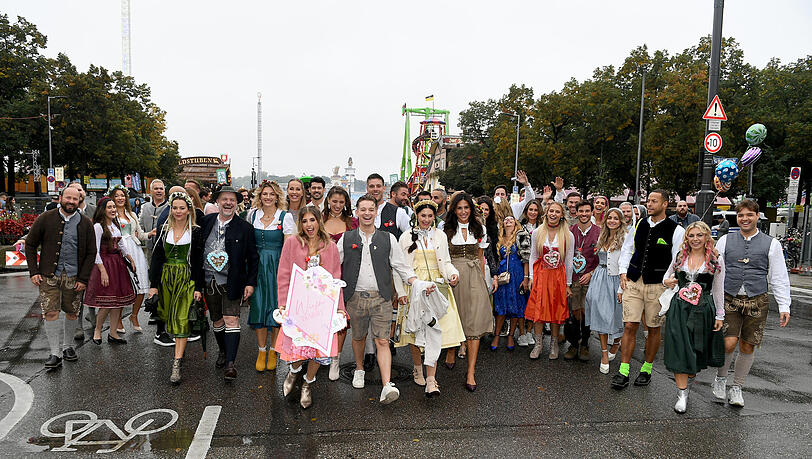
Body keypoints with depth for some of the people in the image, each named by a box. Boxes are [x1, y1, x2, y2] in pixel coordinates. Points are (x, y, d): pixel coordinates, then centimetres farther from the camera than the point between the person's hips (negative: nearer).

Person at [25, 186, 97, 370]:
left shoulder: (85, 223, 2)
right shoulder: (45, 219, 0)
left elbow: (91, 252, 4)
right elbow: (30, 245, 7)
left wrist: (83, 279, -2)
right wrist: (33, 272, -1)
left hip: (74, 276, 1)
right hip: (49, 275, -1)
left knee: (72, 313, 9)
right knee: (51, 313, -6)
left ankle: (66, 346, 29)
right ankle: (55, 353, 5)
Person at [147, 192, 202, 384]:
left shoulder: (196, 232, -3)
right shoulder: (164, 230, 6)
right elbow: (156, 258, 6)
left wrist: (199, 287, -9)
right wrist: (153, 285, 0)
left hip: (187, 279, -4)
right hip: (166, 278, 4)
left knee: (181, 319, -8)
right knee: (170, 316, 11)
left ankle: (176, 364, -8)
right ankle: (181, 349, 36)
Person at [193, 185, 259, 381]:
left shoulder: (244, 228, -5)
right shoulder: (207, 221, 4)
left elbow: (253, 257, -2)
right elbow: (197, 250, 10)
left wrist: (251, 283, -6)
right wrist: (196, 276, 6)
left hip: (231, 283, -4)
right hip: (209, 281, 4)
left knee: (231, 321, -8)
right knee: (216, 321, 16)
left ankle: (230, 363, -4)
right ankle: (223, 351, 36)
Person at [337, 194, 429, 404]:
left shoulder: (388, 239, 7)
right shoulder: (346, 238, 7)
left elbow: (402, 266, 8)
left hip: (381, 297, -1)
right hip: (356, 297, 1)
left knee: (382, 341, -7)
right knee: (358, 337, 15)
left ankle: (387, 386, -12)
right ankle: (359, 370, 40)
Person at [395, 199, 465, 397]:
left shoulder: (440, 236, 11)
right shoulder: (406, 237, 5)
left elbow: (446, 262, 15)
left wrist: (453, 273, -6)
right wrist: (402, 292, -2)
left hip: (436, 288, 1)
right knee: (415, 328, 3)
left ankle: (431, 379, -10)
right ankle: (418, 368, 27)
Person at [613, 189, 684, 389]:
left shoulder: (676, 231, -4)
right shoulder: (639, 225, 8)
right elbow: (627, 249, 18)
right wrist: (623, 272, 8)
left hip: (657, 285, -2)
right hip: (633, 282, 3)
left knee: (654, 329, 9)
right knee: (629, 326, -1)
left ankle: (646, 369, 26)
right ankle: (623, 372, 5)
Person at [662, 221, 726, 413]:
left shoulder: (716, 260, 2)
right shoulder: (680, 257, 7)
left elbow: (718, 290, 4)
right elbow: (667, 276, 20)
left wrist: (720, 315, 3)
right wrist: (667, 282, -4)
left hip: (703, 310, -1)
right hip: (679, 308, 1)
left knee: (697, 350, 9)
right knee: (680, 349, -5)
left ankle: (690, 378, 37)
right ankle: (682, 394, -1)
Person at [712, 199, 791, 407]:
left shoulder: (771, 244, 5)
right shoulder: (725, 241, 6)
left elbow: (779, 278, 4)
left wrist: (784, 307, -1)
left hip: (757, 302, 1)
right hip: (729, 299, 0)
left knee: (747, 348, 6)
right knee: (728, 343, -10)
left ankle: (736, 388, 23)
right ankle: (720, 378, 17)